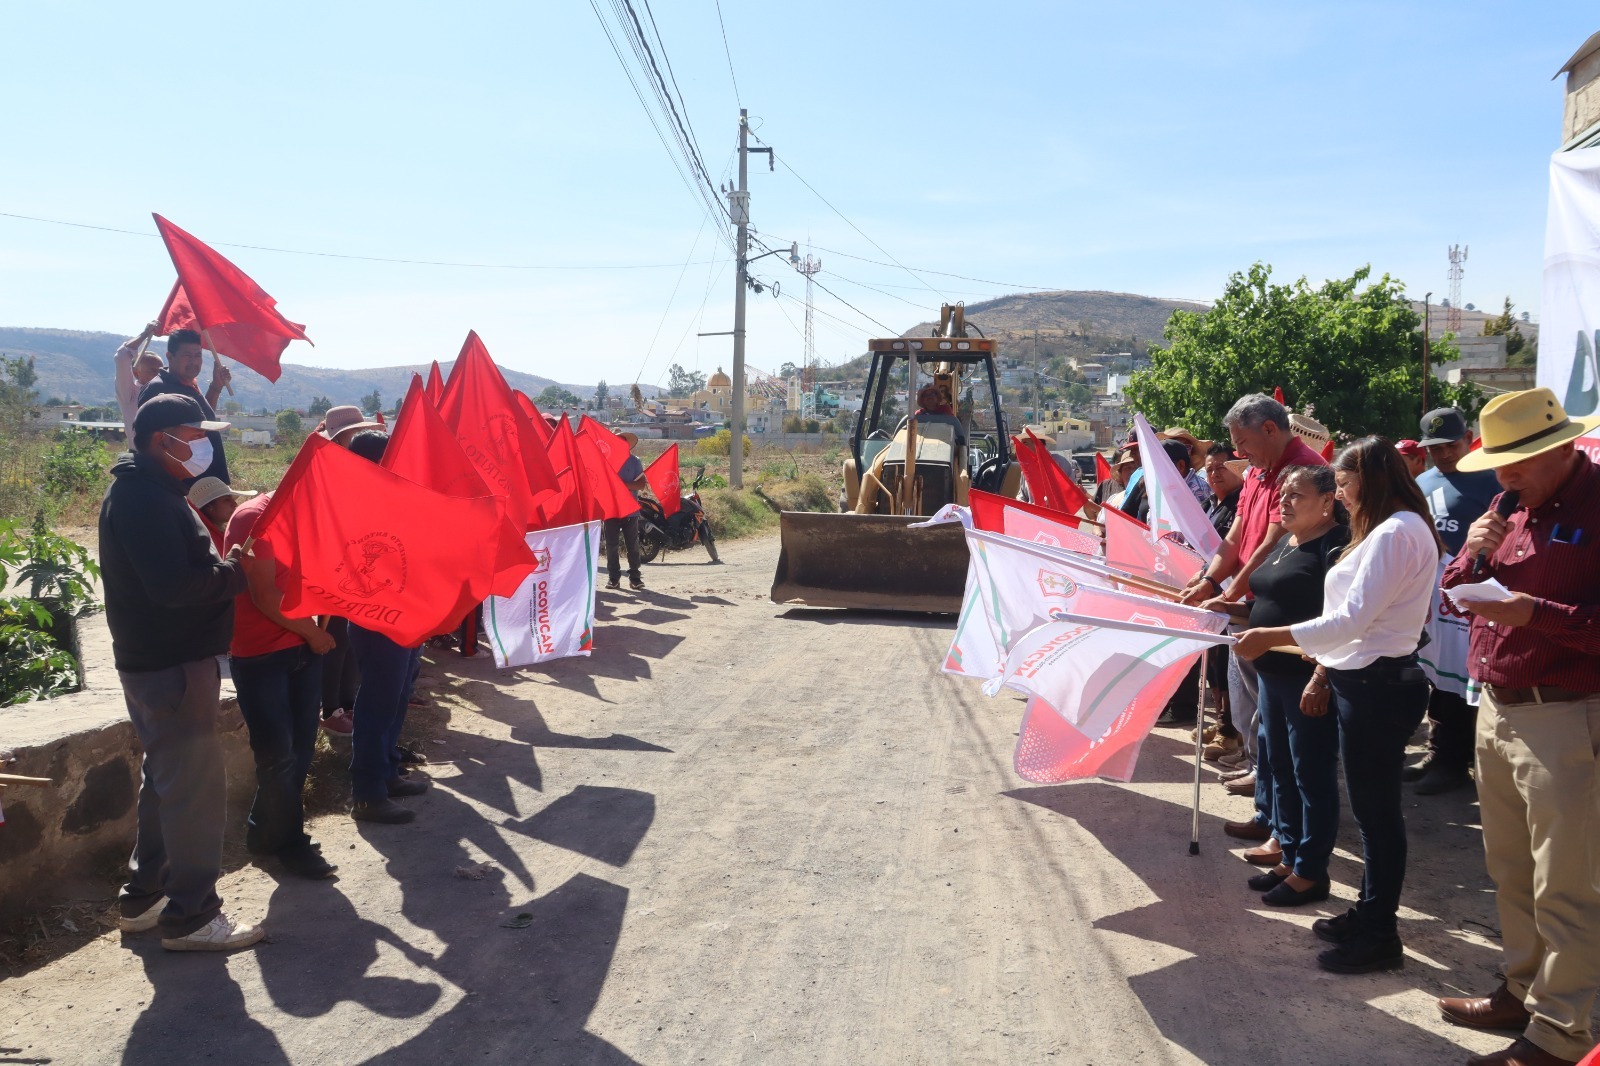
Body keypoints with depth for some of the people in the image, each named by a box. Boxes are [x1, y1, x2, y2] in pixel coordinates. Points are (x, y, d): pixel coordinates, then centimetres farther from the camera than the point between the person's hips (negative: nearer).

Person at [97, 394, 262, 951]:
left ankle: (144, 896, 32)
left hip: (155, 660, 11)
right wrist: (235, 572, -14)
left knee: (165, 777, 20)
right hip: (172, 665, -11)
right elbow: (175, 586, -27)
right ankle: (191, 916, 6)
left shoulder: (146, 490, 14)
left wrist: (221, 564, 0)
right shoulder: (145, 499, -19)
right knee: (195, 786, -4)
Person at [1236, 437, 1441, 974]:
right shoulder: (1387, 530, 15)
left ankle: (1379, 934, 12)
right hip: (1366, 681, 10)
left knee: (1377, 809, 0)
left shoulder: (1395, 533, -18)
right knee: (1373, 807, 18)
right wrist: (1326, 668, 13)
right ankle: (1369, 911, 30)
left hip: (1378, 687, -10)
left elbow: (1352, 617, -22)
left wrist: (1270, 636, -20)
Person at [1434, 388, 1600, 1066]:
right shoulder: (1518, 511, 13)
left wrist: (1538, 614, -25)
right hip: (1497, 710, 8)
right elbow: (1454, 594, 16)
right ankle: (1522, 991, 33)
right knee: (1511, 874, 18)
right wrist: (1473, 553, -1)